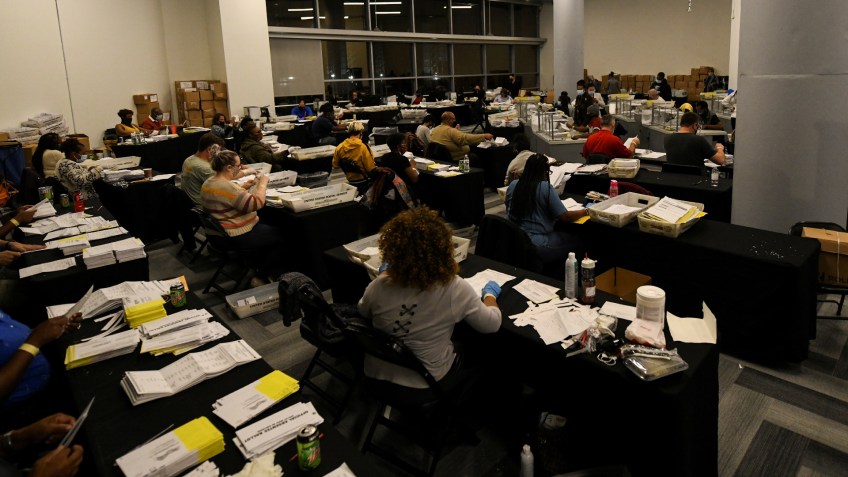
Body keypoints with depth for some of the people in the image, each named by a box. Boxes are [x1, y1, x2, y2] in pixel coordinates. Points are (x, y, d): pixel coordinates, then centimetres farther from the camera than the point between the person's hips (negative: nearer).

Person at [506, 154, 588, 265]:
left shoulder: (512, 185, 4)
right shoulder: (545, 187, -12)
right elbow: (565, 217, -9)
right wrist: (585, 211, 9)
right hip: (537, 246, -7)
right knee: (576, 241, 12)